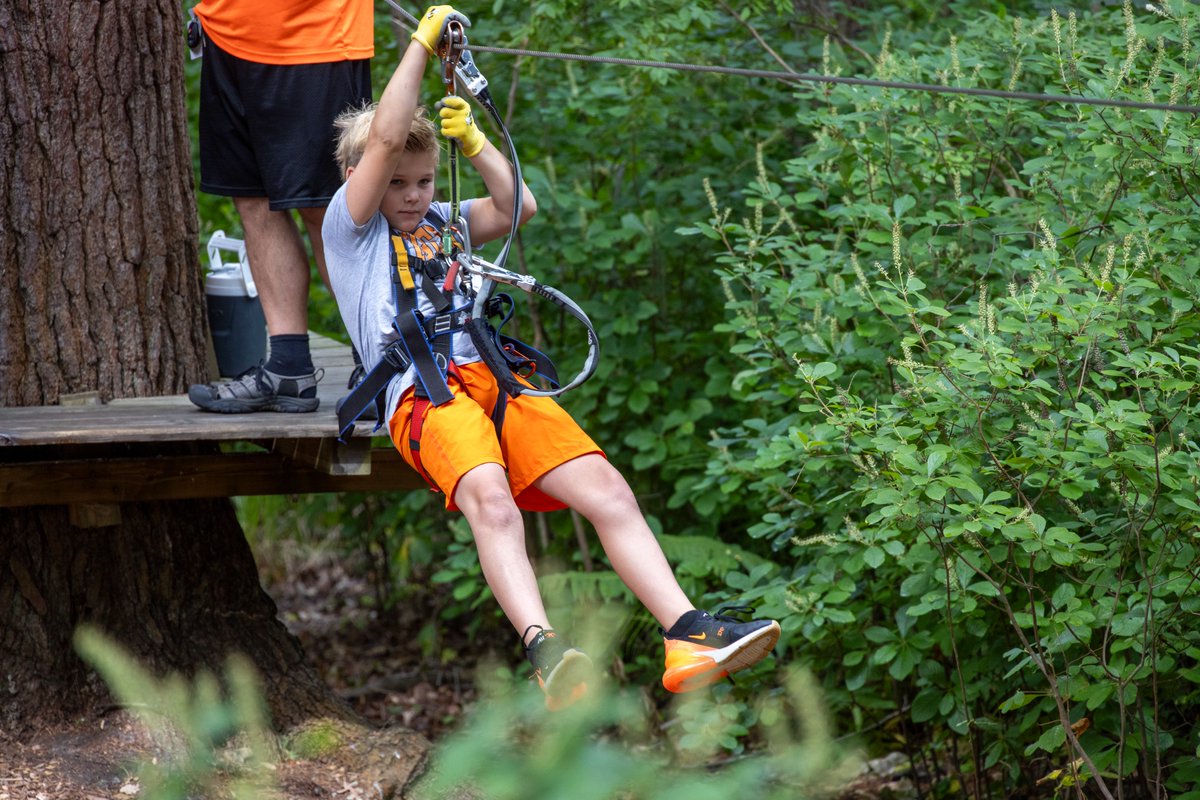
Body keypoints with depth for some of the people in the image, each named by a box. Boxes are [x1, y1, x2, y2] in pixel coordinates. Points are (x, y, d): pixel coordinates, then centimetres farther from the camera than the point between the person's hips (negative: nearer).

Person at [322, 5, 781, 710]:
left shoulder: (442, 223, 32)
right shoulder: (352, 227, 15)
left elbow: (518, 208, 19)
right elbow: (384, 137, 3)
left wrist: (472, 138, 16)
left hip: (495, 379, 6)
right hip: (423, 393, -6)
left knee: (606, 486, -17)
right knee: (488, 496, -36)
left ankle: (687, 637, -27)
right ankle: (544, 651, -53)